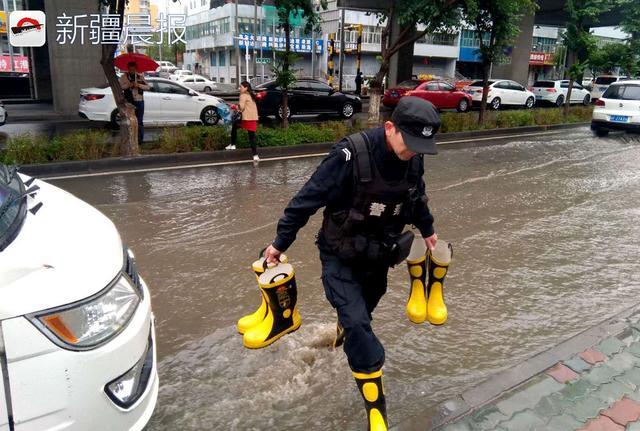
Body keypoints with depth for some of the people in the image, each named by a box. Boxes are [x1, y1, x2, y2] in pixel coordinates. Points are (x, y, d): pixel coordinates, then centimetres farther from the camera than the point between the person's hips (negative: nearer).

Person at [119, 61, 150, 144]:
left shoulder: (140, 76, 13)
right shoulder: (124, 77, 9)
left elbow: (148, 87, 4)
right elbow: (120, 86, -5)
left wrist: (139, 85, -10)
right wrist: (129, 85, -20)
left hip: (139, 101, 1)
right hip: (129, 102, -1)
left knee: (139, 121, 0)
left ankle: (140, 140, 5)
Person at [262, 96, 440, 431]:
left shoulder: (414, 160, -9)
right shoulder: (352, 154, -29)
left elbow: (417, 197, 13)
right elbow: (309, 198, -22)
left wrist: (427, 230, 28)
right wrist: (280, 242, -15)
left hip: (378, 255, 5)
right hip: (340, 256, -5)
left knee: (361, 313, 22)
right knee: (356, 323, -13)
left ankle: (345, 332, 58)